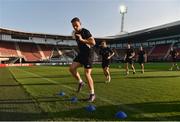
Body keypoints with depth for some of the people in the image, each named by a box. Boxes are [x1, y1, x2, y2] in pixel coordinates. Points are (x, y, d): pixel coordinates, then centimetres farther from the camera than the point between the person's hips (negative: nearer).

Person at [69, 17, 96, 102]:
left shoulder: (85, 32, -14)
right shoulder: (75, 33, 10)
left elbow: (93, 42, -24)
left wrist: (82, 40, -29)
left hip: (88, 54, -7)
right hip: (81, 54, 7)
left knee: (87, 74, -9)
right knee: (72, 68, -7)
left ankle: (92, 94, 4)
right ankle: (81, 82, 15)